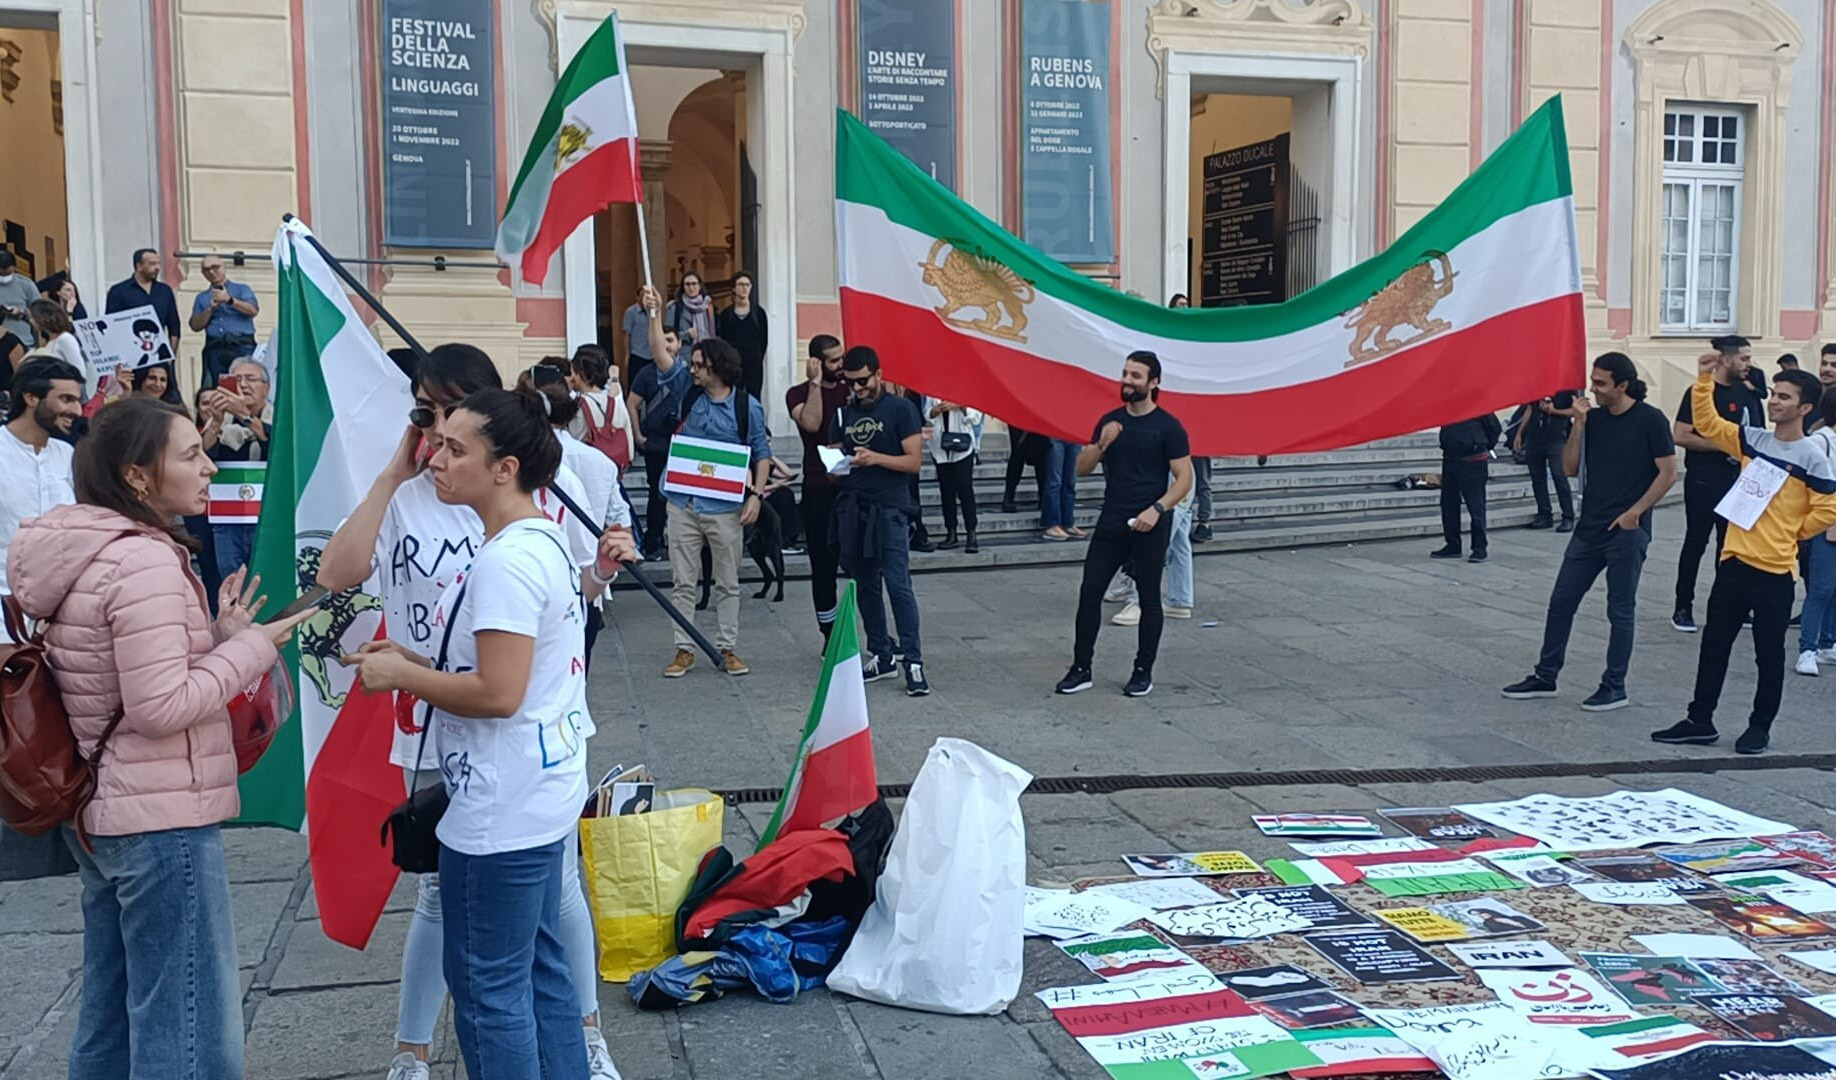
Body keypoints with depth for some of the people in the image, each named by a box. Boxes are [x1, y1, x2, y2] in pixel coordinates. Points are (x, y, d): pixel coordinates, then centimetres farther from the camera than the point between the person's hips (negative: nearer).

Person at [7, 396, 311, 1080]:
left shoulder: (81, 553, 9)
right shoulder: (144, 563, -20)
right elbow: (162, 706, -24)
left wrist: (216, 637, 6)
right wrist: (251, 647, -14)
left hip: (96, 814, 10)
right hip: (163, 819, -10)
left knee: (111, 1016, 20)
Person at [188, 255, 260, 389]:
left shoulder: (241, 289, 17)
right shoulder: (202, 298, 23)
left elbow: (253, 310, -2)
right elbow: (196, 326, 11)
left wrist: (229, 300, -9)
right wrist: (211, 309, -1)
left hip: (242, 347, -2)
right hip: (215, 349, 2)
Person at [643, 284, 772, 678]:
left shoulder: (747, 407, -4)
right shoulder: (688, 392, 3)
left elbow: (762, 453, 0)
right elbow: (662, 356, -5)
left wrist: (756, 495, -9)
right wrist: (655, 315, -15)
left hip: (725, 508, -3)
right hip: (683, 505, 3)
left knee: (728, 583, 8)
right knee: (682, 582, 6)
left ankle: (727, 649, 18)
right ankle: (684, 650, 13)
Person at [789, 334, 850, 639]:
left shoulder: (851, 390, 11)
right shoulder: (799, 394, 1)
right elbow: (811, 422, -19)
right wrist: (815, 383, -15)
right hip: (820, 491, -2)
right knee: (823, 567, 4)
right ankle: (830, 637, 15)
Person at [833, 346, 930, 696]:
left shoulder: (900, 408, 0)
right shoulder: (844, 413, 15)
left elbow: (914, 462, -5)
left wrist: (875, 458, -18)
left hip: (889, 509, -6)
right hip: (853, 509, 6)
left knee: (898, 585, -12)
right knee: (865, 586, 10)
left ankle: (913, 661, -10)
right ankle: (881, 655, 19)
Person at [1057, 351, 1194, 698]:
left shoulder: (1168, 427, -4)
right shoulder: (1110, 422, 9)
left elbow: (1184, 478, -6)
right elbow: (1082, 469, 8)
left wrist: (1157, 508, -19)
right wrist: (1101, 444, -11)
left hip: (1149, 526, -4)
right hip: (1111, 522, 4)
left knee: (1149, 597, 4)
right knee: (1090, 592, 0)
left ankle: (1143, 672, 15)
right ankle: (1081, 669, 8)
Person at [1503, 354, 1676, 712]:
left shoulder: (1650, 420, -8)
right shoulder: (1593, 418, 7)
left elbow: (1668, 473, -8)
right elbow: (1570, 468, 5)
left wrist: (1634, 512, -13)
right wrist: (1578, 423, -4)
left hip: (1627, 531, -6)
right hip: (1589, 527, 6)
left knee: (1620, 609, 3)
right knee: (1561, 601, 8)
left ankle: (1614, 687, 12)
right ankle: (1545, 677, 18)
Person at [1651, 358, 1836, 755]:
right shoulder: (1752, 440, 5)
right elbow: (1707, 424, 10)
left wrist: (1787, 534, -1)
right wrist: (1705, 380, 0)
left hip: (1774, 571, -5)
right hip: (1734, 562, 5)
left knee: (1769, 653, 7)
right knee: (1714, 644, 10)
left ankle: (1760, 726, 19)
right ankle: (1700, 721, 18)